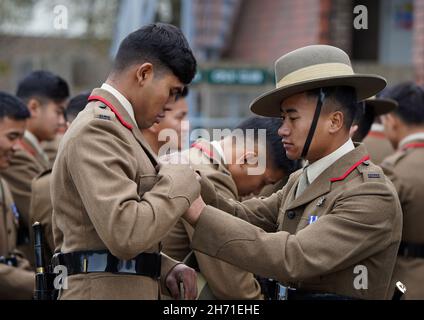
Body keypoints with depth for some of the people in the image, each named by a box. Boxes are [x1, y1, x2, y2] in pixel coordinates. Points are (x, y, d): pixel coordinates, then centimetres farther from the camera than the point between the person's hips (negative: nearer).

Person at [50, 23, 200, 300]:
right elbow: (125, 235, -25)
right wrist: (180, 180, -13)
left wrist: (166, 269, 7)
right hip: (105, 291, -10)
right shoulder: (96, 131, -14)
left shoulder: (109, 128, 18)